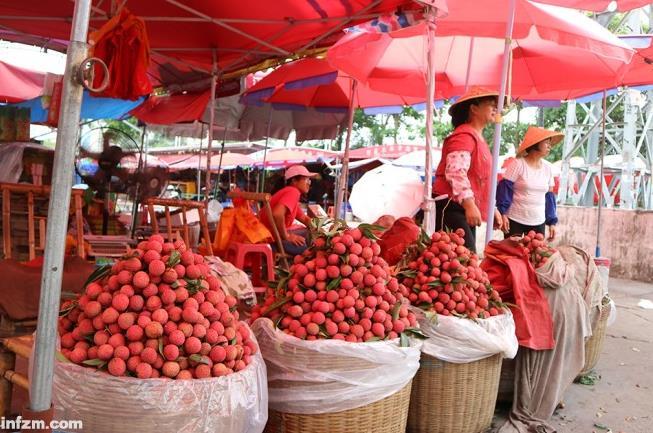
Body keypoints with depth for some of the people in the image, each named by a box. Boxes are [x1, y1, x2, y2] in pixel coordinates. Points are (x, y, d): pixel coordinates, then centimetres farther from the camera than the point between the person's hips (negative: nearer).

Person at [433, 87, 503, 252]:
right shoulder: (464, 135, -11)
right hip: (451, 206, -10)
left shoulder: (478, 139, 22)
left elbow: (481, 180, 28)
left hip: (466, 208, 11)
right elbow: (456, 173, -25)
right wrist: (470, 205, -32)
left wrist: (492, 209, 25)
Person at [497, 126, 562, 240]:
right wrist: (502, 214, -17)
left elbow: (549, 196, 11)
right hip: (515, 220, -5)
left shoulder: (547, 167, 7)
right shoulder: (518, 164, -9)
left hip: (538, 222, 5)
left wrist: (552, 222, 10)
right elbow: (504, 189, -10)